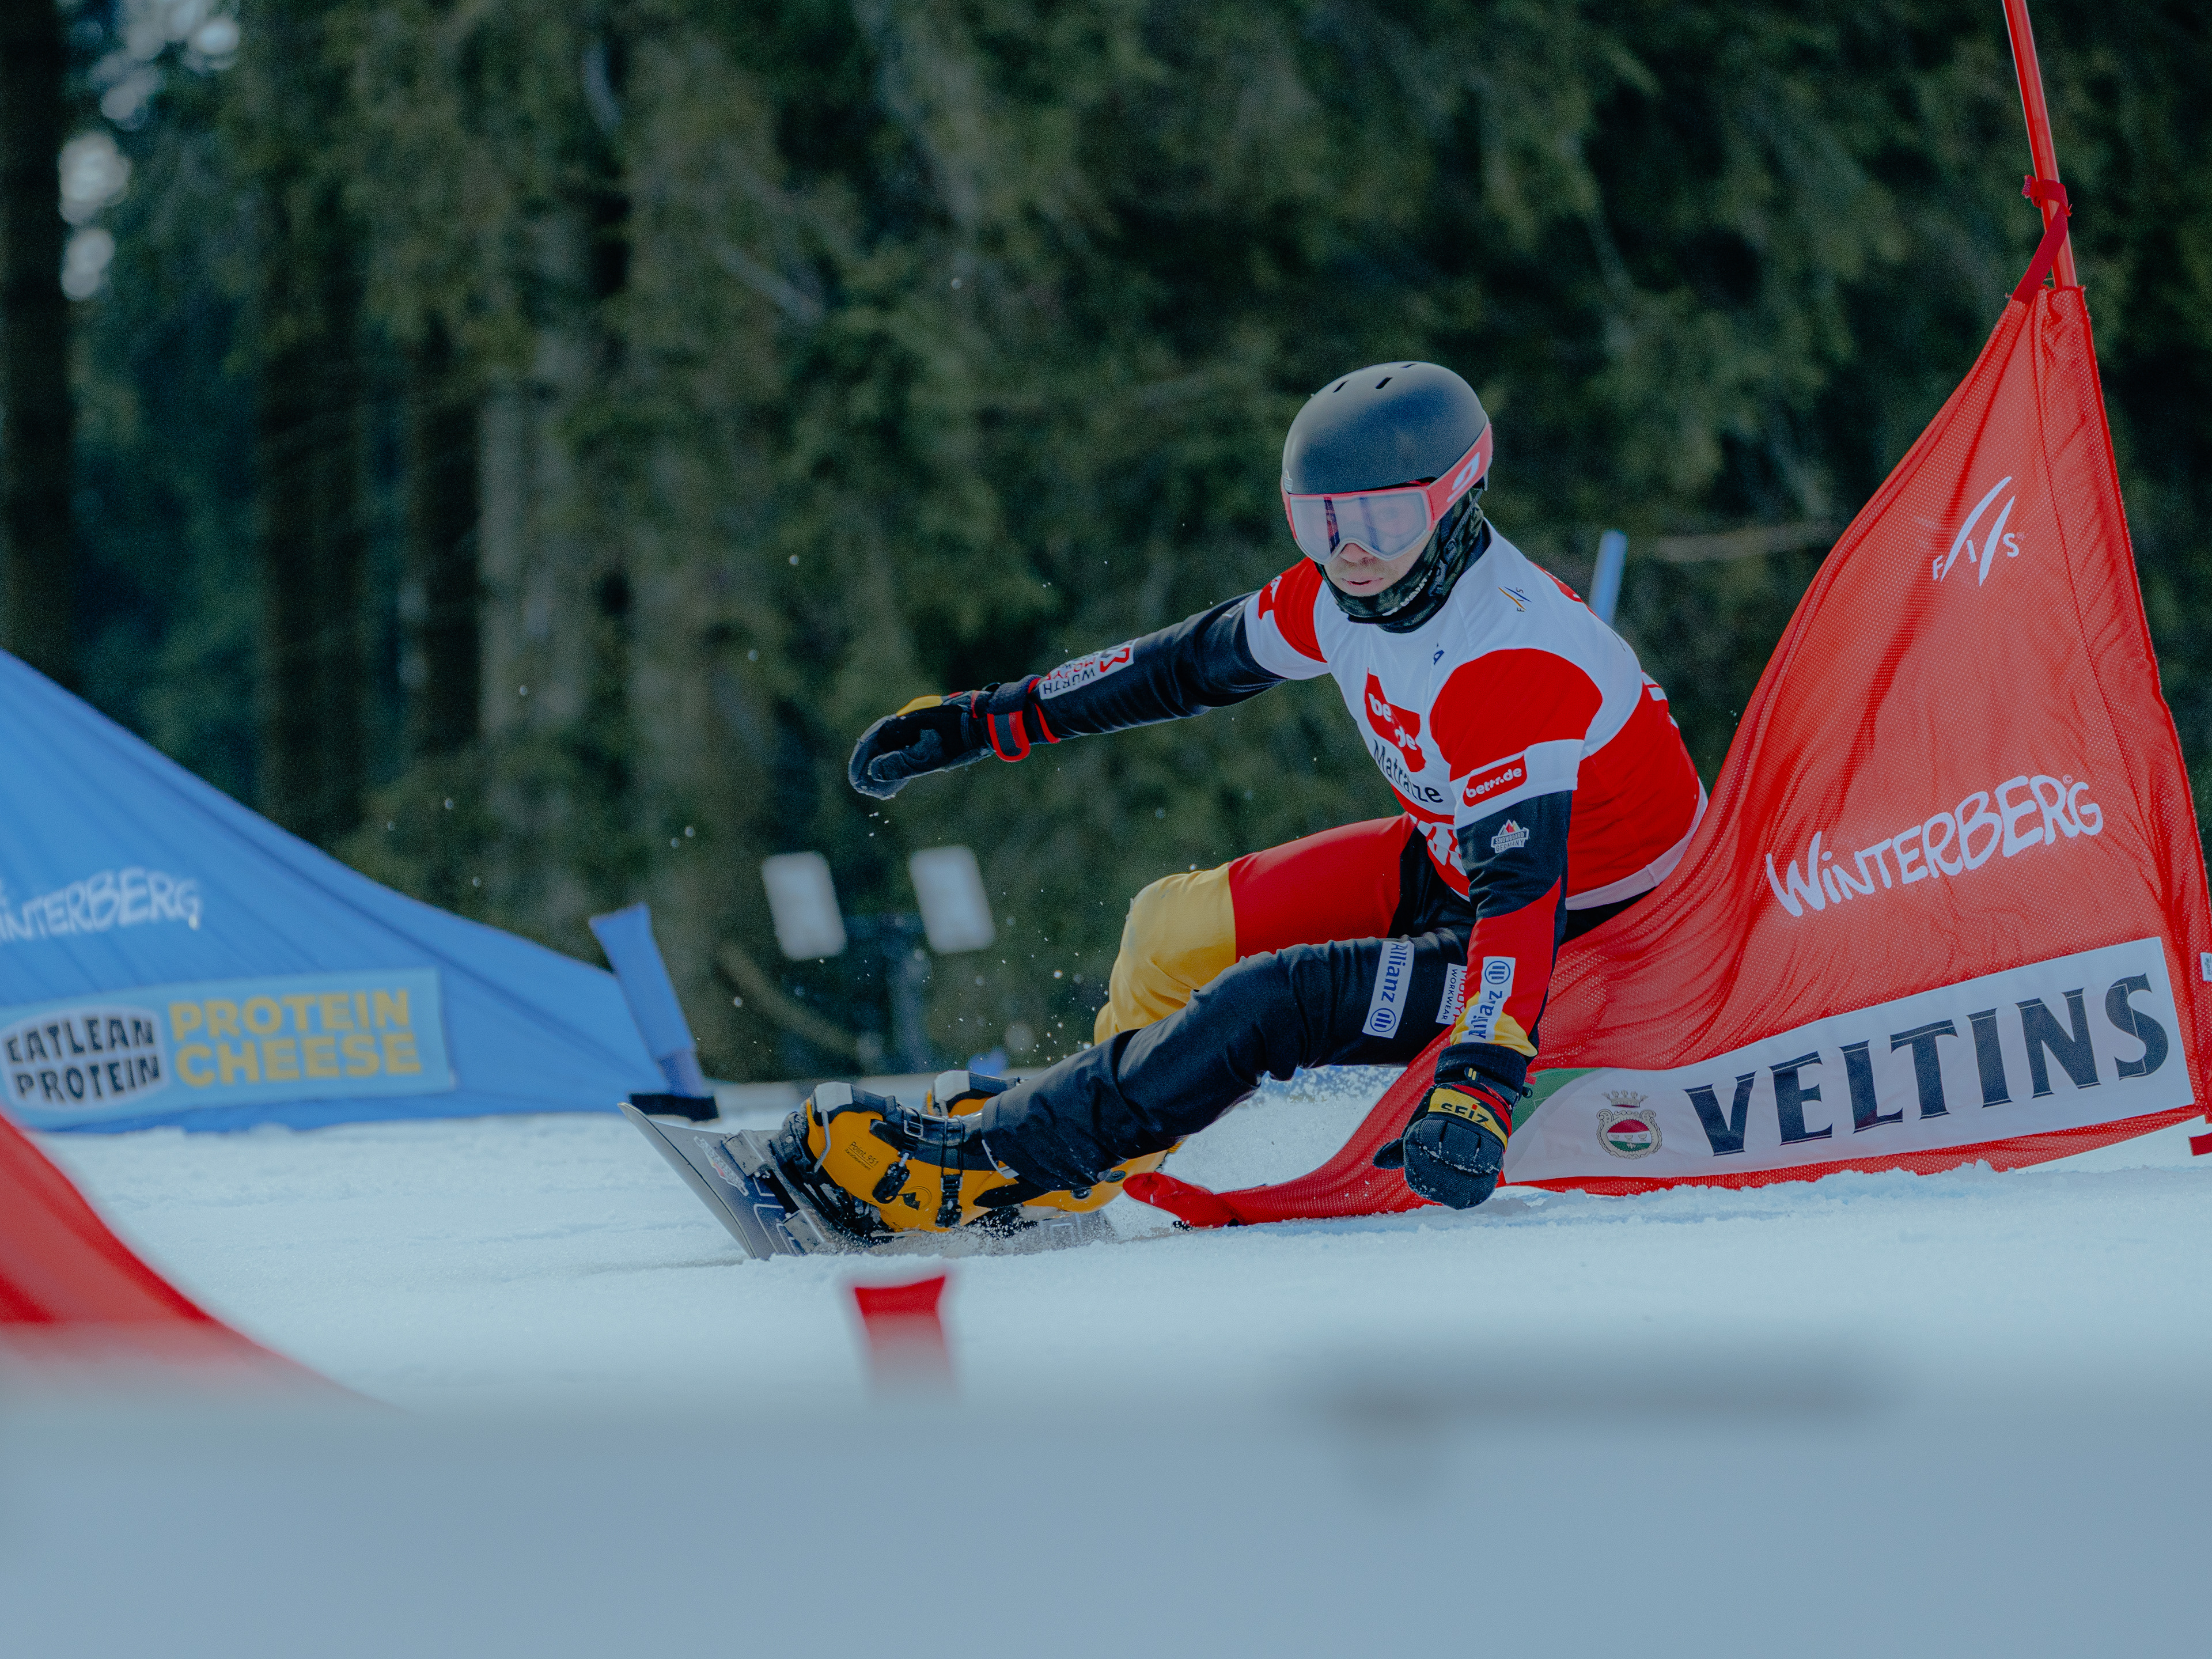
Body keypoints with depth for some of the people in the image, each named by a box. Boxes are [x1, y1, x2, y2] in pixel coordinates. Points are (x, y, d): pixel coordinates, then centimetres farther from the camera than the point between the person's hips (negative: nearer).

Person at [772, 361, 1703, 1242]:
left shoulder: (1512, 659, -34)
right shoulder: (1347, 592, -8)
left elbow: (1521, 889, -42)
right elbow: (1191, 663, 6)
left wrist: (1479, 1084, -54)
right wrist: (983, 721, 9)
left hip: (1581, 942, -9)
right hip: (1453, 862, 9)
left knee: (1273, 1004, -22)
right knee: (1175, 930, 4)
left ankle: (980, 1173, -13)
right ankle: (1072, 1156, 22)